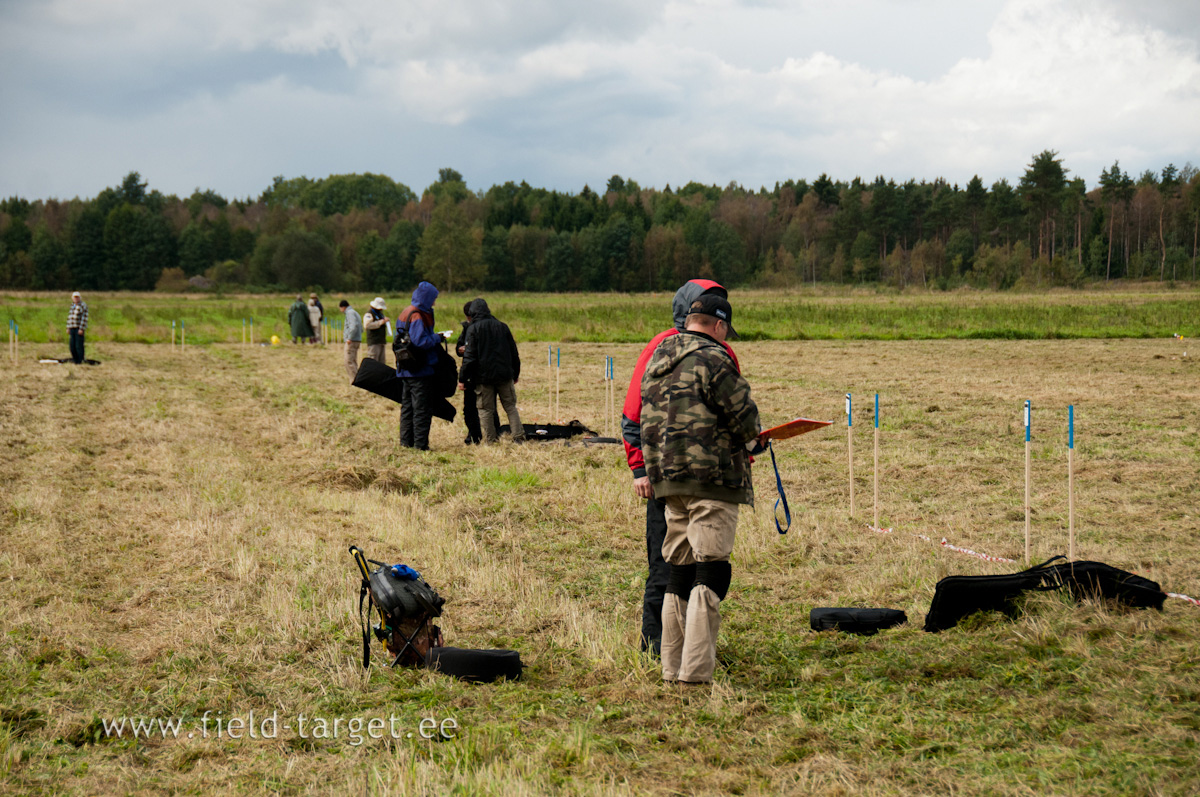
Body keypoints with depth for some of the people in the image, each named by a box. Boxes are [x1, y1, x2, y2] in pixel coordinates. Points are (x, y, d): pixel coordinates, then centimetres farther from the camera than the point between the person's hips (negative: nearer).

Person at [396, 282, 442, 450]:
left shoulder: (405, 313, 12)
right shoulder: (418, 316, -18)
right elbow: (421, 341, -26)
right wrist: (437, 338, -12)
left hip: (405, 370, 9)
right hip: (420, 370, -9)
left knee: (407, 405, 15)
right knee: (422, 408, -3)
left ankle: (406, 440, 19)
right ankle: (420, 443, -2)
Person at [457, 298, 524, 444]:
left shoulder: (473, 329, -6)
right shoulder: (502, 326, 7)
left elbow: (469, 356, -11)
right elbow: (514, 352, 12)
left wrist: (462, 378, -6)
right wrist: (516, 373, 22)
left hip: (483, 377, -3)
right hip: (504, 375, 3)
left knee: (485, 409, 5)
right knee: (510, 407, 10)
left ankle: (491, 440, 4)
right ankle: (519, 437, 4)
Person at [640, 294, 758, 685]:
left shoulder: (656, 361, 15)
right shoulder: (712, 359, -11)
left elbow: (646, 419, 20)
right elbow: (746, 420, -12)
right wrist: (750, 434, 9)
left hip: (667, 477, 8)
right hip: (712, 477, -8)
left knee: (680, 572, 14)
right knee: (710, 573, -6)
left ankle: (672, 667, 17)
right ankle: (696, 671, -13)